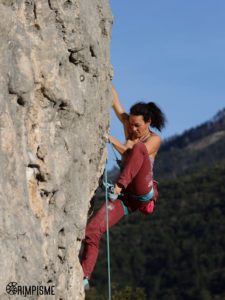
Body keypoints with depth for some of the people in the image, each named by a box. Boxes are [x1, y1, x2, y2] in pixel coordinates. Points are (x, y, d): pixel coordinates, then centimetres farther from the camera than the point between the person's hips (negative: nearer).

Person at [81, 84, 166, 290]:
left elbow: (131, 154, -17)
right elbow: (115, 102, 12)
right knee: (92, 231, -15)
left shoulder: (154, 139, -1)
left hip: (144, 193, -5)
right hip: (125, 197, 5)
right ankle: (85, 276, -14)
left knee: (138, 147, -29)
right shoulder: (129, 128, 15)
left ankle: (118, 185, -42)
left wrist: (111, 139, -21)